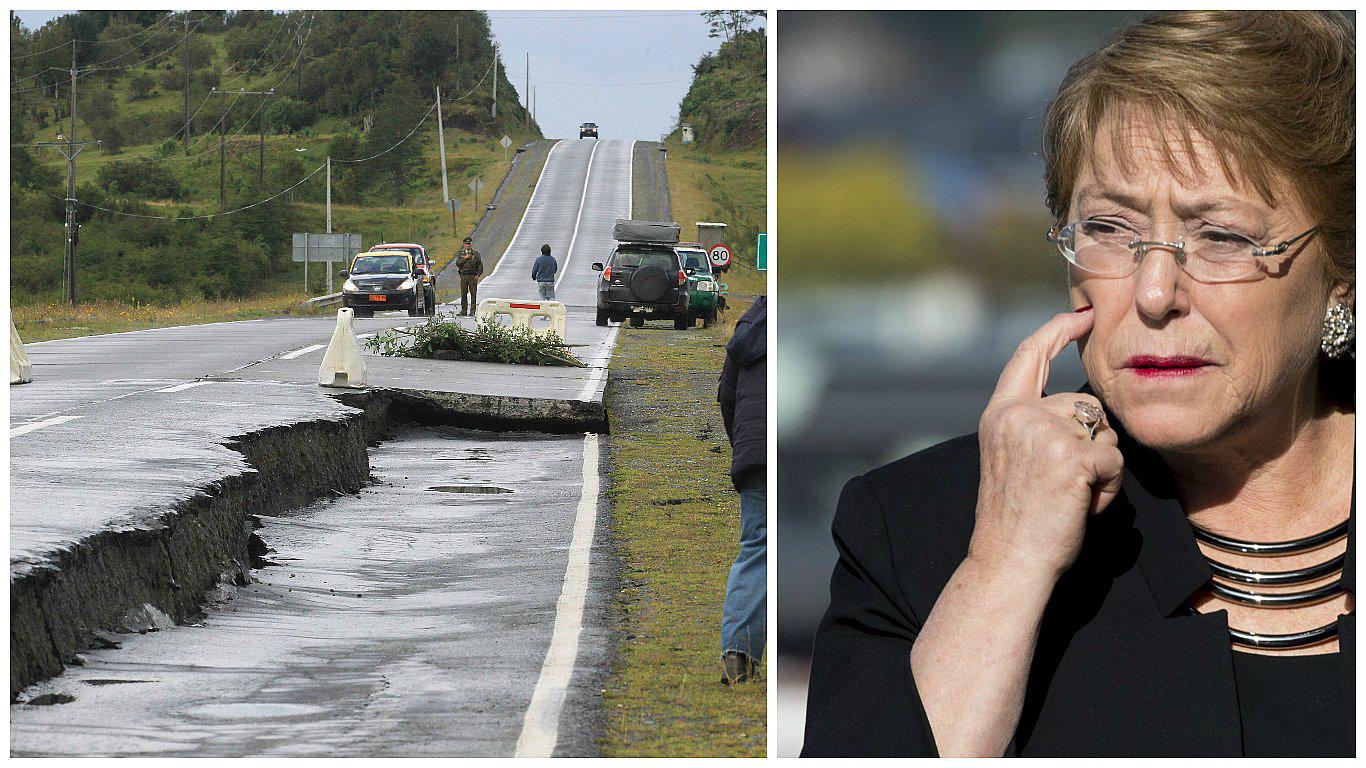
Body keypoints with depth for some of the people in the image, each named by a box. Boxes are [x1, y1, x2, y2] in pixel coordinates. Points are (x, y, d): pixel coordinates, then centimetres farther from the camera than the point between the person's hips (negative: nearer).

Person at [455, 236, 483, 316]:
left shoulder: (476, 254, 6)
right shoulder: (461, 254, 11)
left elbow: (480, 265, 4)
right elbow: (458, 263, -1)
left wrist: (478, 275, -7)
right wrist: (465, 258, -11)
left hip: (473, 276, -2)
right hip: (464, 276, 2)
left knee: (473, 294, -5)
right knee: (463, 294, 2)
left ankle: (472, 310, -3)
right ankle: (464, 310, 7)